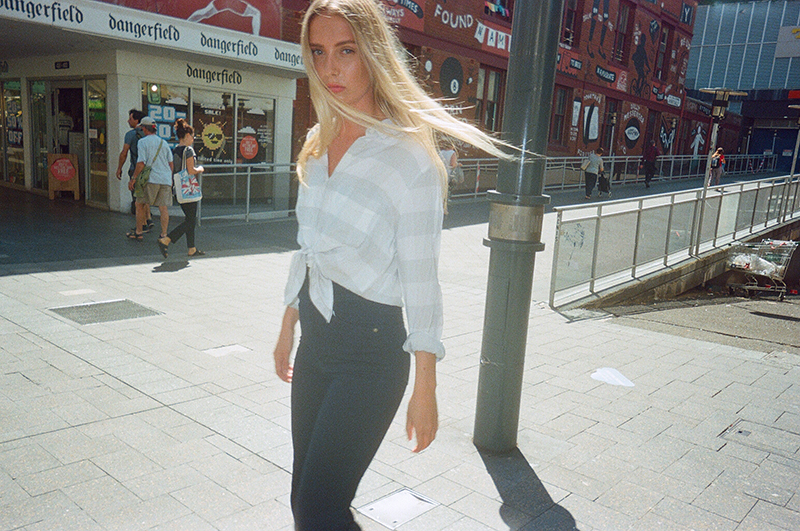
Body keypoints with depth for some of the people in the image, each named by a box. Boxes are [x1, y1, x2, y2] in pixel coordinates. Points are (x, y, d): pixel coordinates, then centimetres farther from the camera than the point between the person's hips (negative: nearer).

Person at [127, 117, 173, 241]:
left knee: (139, 205, 10)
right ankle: (164, 234, -2)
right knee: (163, 207, 2)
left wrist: (133, 178, -5)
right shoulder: (163, 142, 14)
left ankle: (138, 232, 15)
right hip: (165, 179, 5)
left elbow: (141, 163, -10)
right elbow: (171, 163, 15)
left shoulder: (143, 142, -3)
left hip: (150, 179, -5)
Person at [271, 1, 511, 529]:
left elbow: (420, 281, -14)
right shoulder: (317, 150, 7)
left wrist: (425, 389, -13)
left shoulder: (409, 157, -14)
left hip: (372, 351, -7)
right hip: (315, 341, 7)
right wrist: (288, 329, 20)